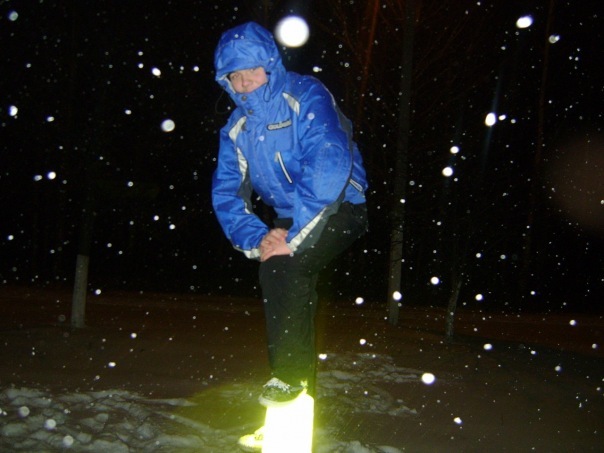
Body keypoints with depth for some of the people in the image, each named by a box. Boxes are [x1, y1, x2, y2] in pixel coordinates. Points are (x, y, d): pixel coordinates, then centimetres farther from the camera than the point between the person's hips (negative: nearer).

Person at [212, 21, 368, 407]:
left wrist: (292, 236, -32)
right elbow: (226, 193, 1)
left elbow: (329, 163, -30)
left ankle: (291, 374, -14)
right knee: (292, 290, 7)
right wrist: (255, 238, -18)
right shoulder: (238, 126, 4)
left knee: (282, 267, -27)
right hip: (291, 219, 7)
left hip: (338, 208, -7)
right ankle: (303, 393, 24)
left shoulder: (305, 96, -17)